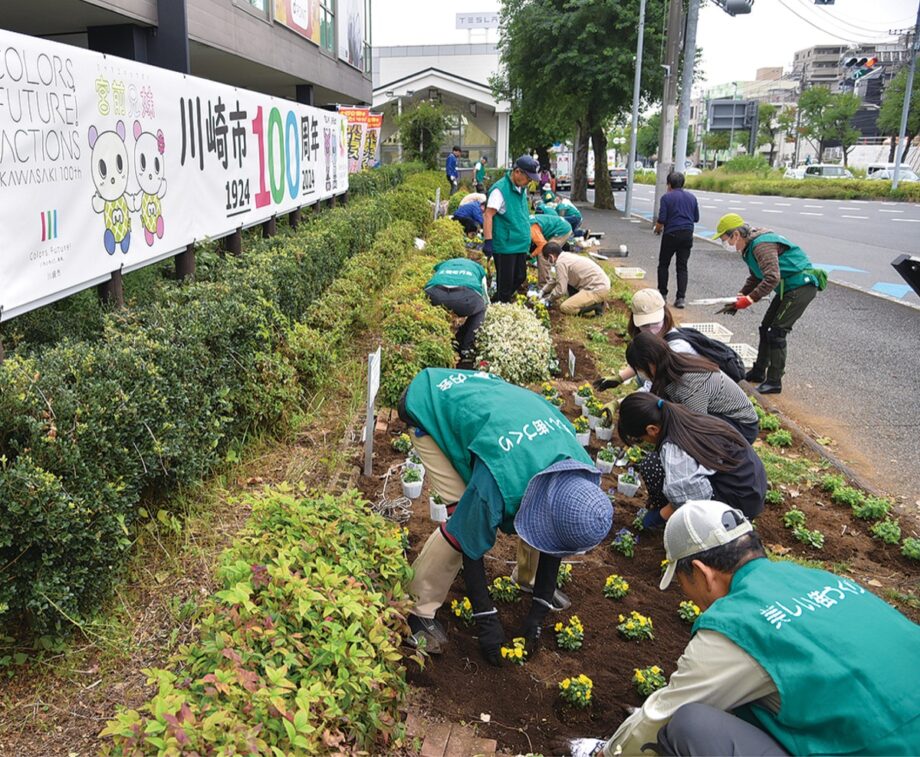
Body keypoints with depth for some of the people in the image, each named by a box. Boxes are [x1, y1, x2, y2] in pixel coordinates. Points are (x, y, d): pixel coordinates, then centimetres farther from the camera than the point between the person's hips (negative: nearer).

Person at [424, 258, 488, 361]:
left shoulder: (442, 265, 46)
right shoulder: (478, 267, 41)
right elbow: (485, 300, 47)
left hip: (436, 293, 2)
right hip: (465, 295, -2)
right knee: (480, 311, 33)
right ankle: (464, 350, 24)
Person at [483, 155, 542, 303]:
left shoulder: (522, 189, 10)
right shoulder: (500, 189, -17)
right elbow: (488, 216, -20)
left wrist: (527, 239, 23)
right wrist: (488, 242, -24)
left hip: (520, 244, 8)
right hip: (505, 245, -8)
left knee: (520, 278, 15)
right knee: (505, 282, 2)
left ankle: (506, 300, 32)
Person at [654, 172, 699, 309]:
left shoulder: (667, 197, -6)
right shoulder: (691, 197, 9)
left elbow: (661, 220, -11)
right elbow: (696, 218, 14)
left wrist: (657, 229, 8)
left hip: (671, 235, -4)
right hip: (687, 235, 4)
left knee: (663, 264, 12)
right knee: (682, 267, 5)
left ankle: (662, 294, 15)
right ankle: (681, 298, -2)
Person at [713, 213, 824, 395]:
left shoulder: (761, 245, -24)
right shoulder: (750, 247, 11)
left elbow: (772, 278, -34)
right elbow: (755, 278, 21)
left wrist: (749, 299, -30)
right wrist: (740, 297, 7)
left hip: (801, 286, -11)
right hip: (789, 288, 11)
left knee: (776, 332, -10)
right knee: (766, 328, 16)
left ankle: (774, 382, -3)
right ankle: (758, 373, 28)